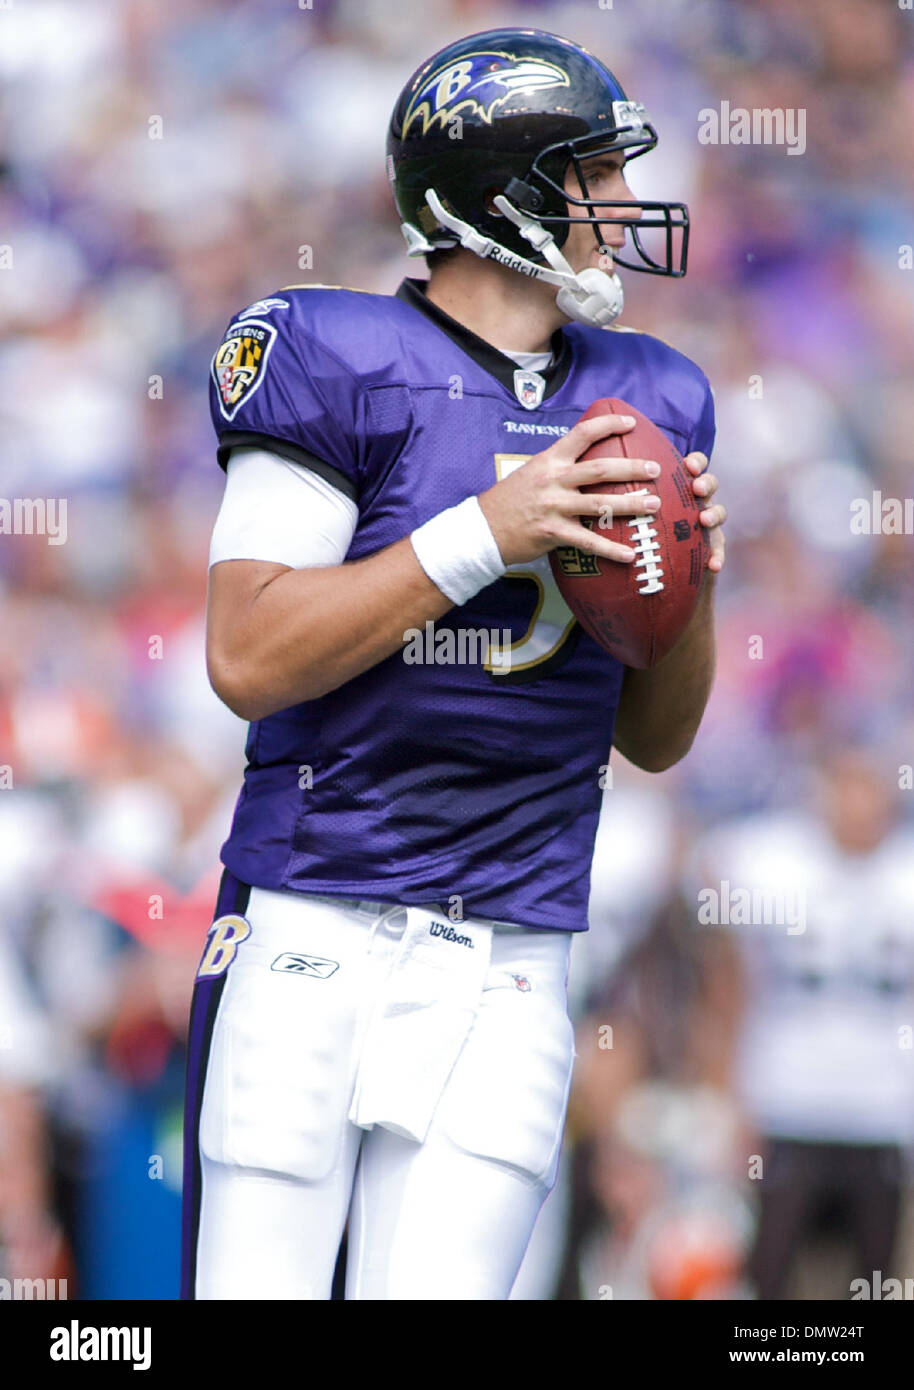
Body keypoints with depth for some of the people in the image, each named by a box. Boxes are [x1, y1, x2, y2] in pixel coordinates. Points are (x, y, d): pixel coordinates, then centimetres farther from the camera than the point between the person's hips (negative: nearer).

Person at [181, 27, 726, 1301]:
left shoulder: (645, 402, 13)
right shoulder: (340, 361, -4)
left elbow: (653, 740, 19)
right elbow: (249, 659, -13)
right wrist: (485, 534, -16)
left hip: (508, 967, 4)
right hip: (313, 939, -4)